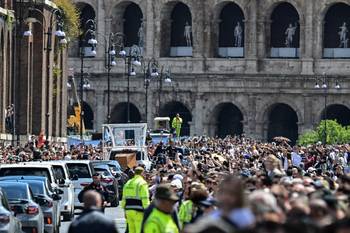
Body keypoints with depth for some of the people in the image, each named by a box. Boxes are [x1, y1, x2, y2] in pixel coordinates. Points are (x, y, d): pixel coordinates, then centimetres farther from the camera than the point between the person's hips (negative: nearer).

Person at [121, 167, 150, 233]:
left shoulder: (128, 183, 15)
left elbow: (124, 198, 19)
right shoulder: (142, 183, -8)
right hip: (138, 212, -7)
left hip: (128, 210, 7)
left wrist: (125, 211, 25)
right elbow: (145, 198, -13)